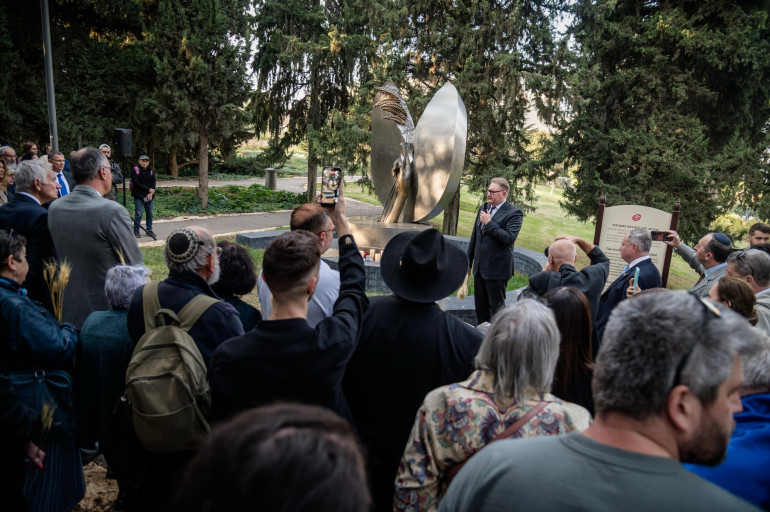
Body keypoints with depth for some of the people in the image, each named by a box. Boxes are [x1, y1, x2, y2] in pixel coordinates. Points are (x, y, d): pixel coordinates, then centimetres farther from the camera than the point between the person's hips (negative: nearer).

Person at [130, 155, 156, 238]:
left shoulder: (151, 171, 9)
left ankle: (149, 230, 18)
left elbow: (153, 183, 6)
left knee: (150, 213, 8)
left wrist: (150, 194, -8)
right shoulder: (135, 170, -5)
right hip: (139, 196, -4)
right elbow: (136, 183, -12)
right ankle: (136, 231, 5)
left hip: (149, 196, 4)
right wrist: (148, 189, -13)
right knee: (138, 213, -5)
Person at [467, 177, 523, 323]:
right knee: (480, 306, 16)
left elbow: (510, 238, -23)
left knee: (497, 306, 4)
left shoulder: (514, 213, -10)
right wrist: (468, 261, 20)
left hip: (497, 269, -7)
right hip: (479, 267, 7)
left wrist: (489, 223, -20)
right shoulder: (483, 208, 12)